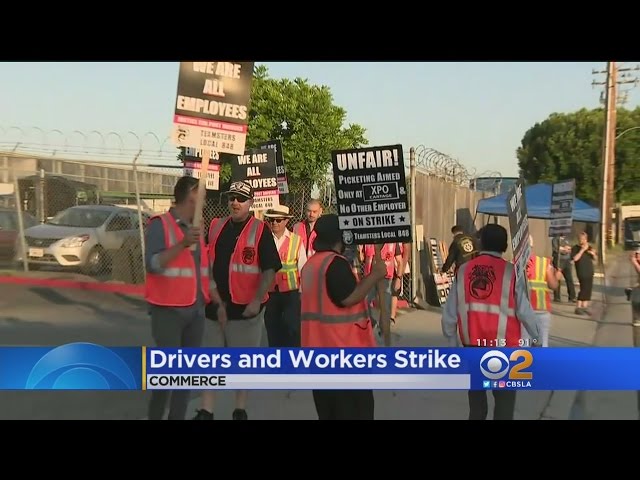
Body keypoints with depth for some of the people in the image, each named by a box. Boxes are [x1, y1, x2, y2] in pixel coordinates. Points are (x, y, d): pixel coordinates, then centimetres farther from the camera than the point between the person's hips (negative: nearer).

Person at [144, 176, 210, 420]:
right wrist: (182, 244, -28)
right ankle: (155, 415, 16)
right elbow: (152, 264, -18)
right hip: (168, 310, -7)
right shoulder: (159, 224, -8)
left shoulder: (196, 228, 13)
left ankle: (178, 416, 20)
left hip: (196, 309, 7)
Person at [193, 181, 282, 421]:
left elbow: (270, 270, -10)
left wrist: (257, 300, -19)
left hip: (246, 307, -4)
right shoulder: (215, 227, 8)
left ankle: (240, 410, 22)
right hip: (215, 303, 5)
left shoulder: (260, 230, -7)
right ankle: (205, 411, 17)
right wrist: (214, 298, 7)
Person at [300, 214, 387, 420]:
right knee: (356, 407, 0)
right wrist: (375, 275, -16)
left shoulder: (310, 264, 14)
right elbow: (349, 298, -22)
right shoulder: (336, 263, -15)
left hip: (319, 347, 9)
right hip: (343, 348, -9)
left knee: (328, 407, 15)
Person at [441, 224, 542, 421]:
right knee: (504, 405, 8)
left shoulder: (464, 270, -1)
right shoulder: (511, 272, -9)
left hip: (472, 346, 3)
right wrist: (537, 336, 6)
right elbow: (524, 311, -11)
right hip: (503, 348, -3)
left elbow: (450, 312, -1)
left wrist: (452, 341, 12)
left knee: (476, 406, 19)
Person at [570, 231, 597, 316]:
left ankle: (585, 307, 13)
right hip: (582, 272, -7)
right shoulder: (575, 248, -3)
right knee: (584, 288, -13)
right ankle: (578, 308, -8)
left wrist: (593, 253, -6)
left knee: (588, 289, 6)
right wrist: (582, 250, -20)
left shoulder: (589, 247, 14)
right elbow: (575, 258, -18)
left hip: (590, 271, 7)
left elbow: (595, 259, 16)